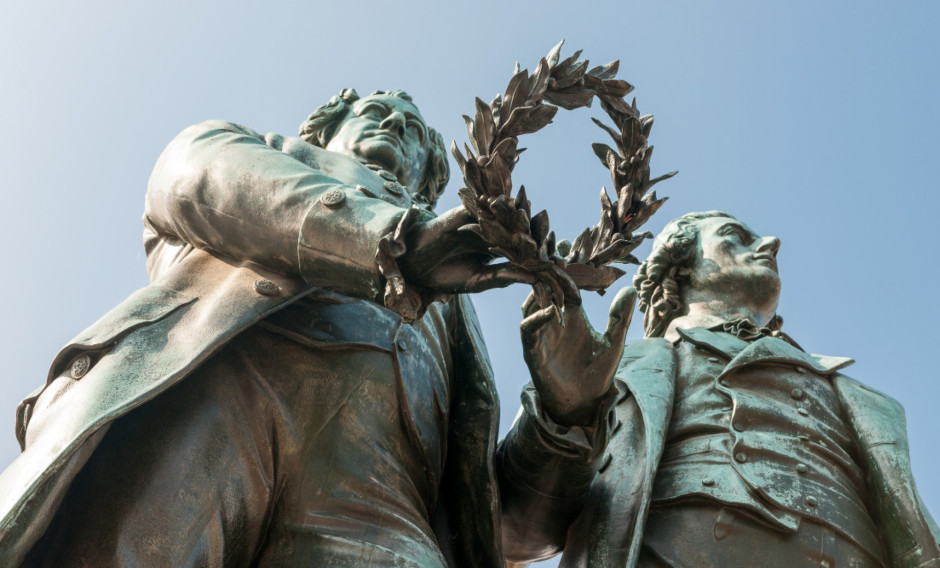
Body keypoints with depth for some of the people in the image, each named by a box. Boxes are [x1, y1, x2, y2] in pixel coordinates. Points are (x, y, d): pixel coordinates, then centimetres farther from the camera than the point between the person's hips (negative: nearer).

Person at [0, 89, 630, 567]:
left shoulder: (445, 309, 39)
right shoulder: (268, 152, 36)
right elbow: (196, 173, 8)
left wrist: (567, 414, 7)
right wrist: (395, 241, -4)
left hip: (368, 496, 2)